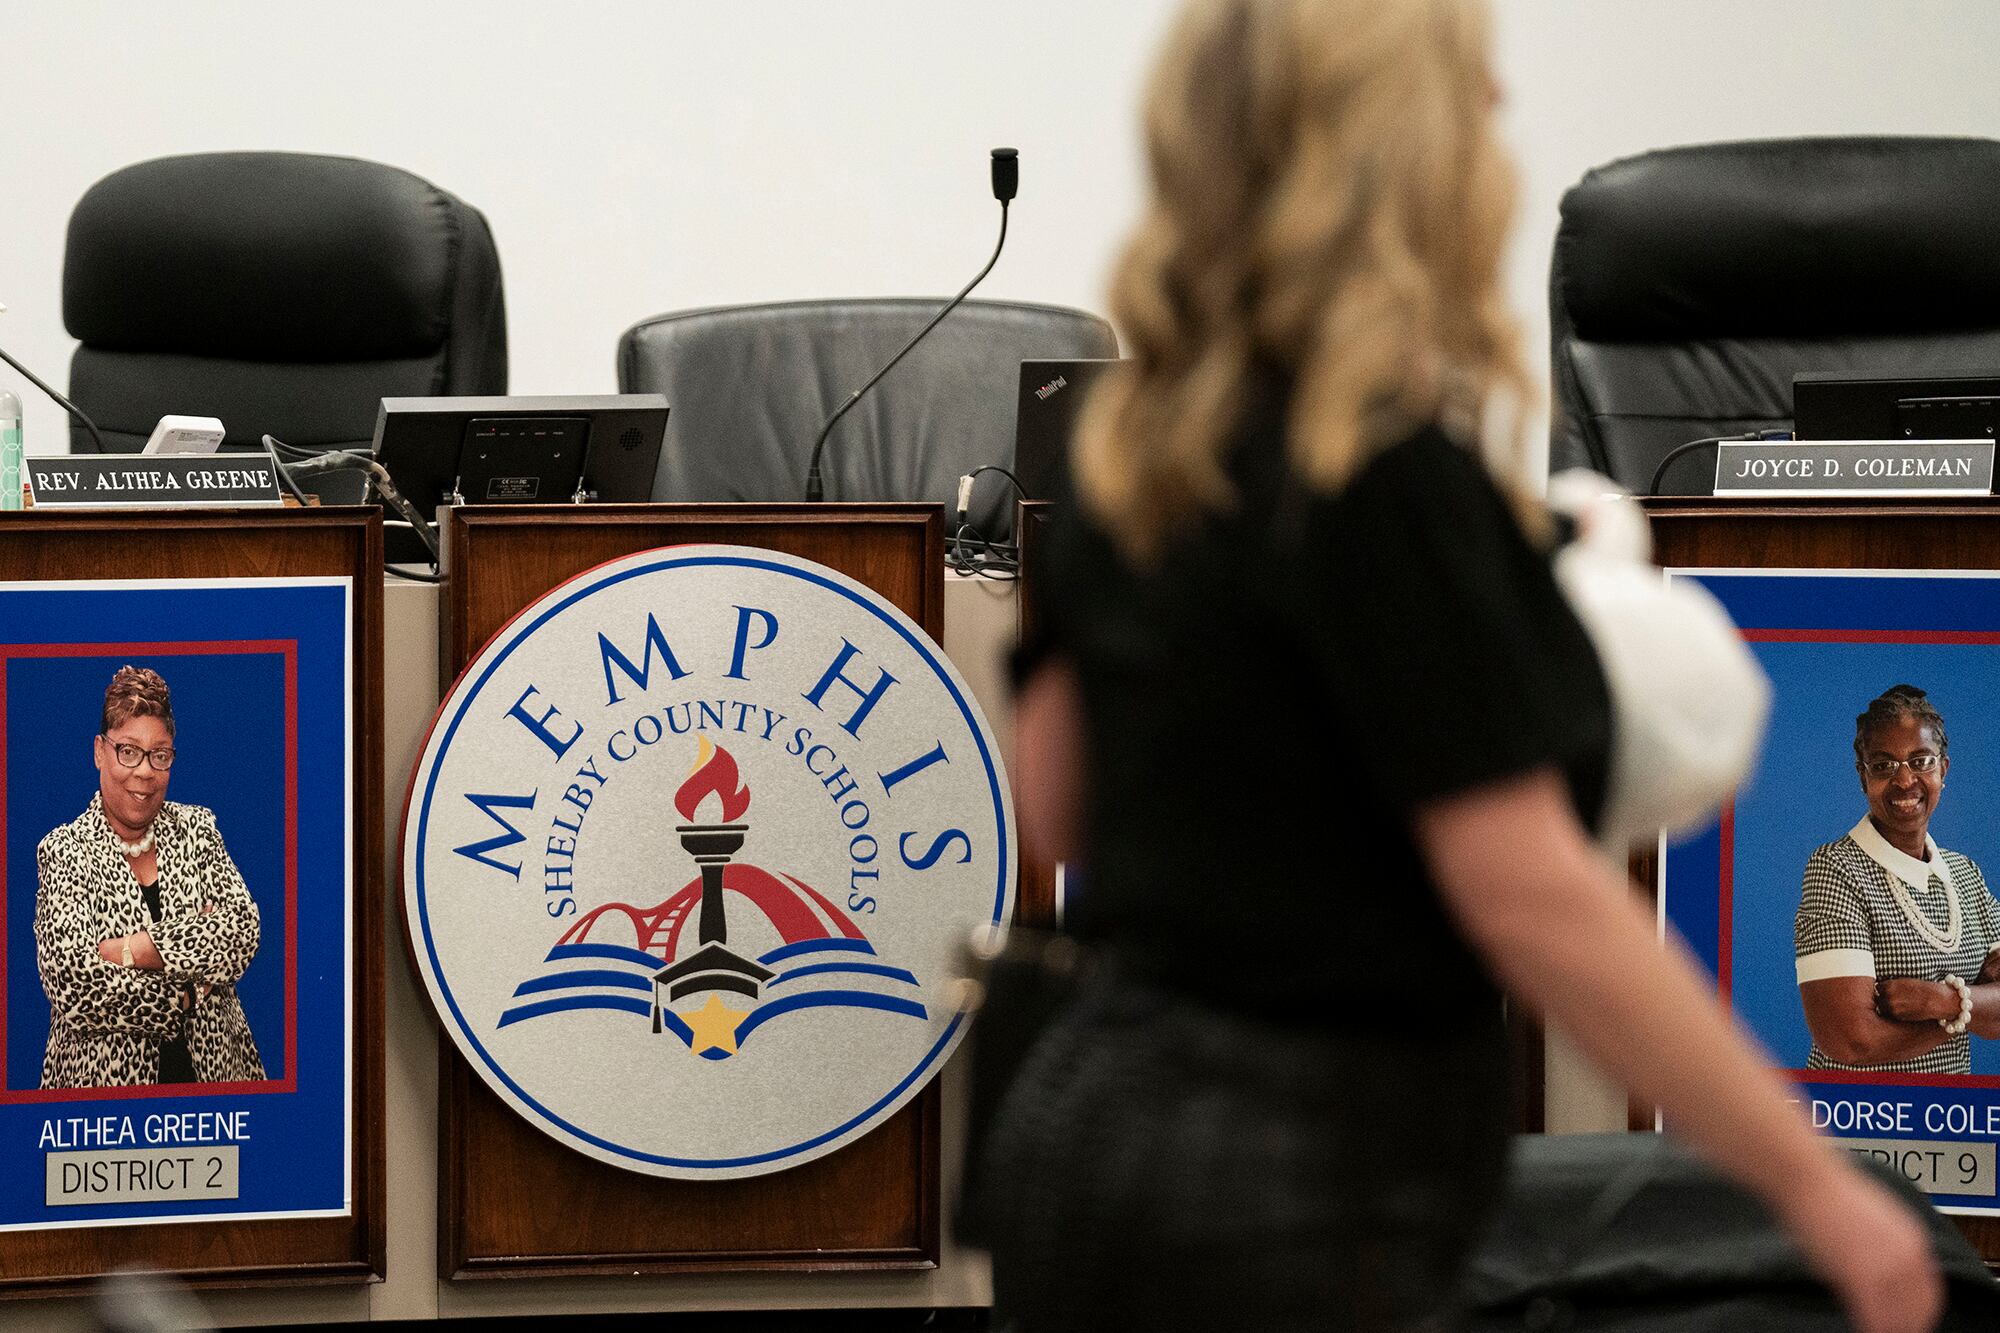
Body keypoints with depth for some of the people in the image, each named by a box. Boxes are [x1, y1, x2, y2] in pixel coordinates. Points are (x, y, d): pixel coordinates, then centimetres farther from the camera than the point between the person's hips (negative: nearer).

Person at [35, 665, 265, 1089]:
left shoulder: (196, 829, 9)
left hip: (213, 1066, 3)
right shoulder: (64, 850, -2)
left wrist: (132, 949, -16)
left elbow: (243, 929, -6)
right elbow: (73, 985, -14)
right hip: (106, 1079, -3)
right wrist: (191, 992, -12)